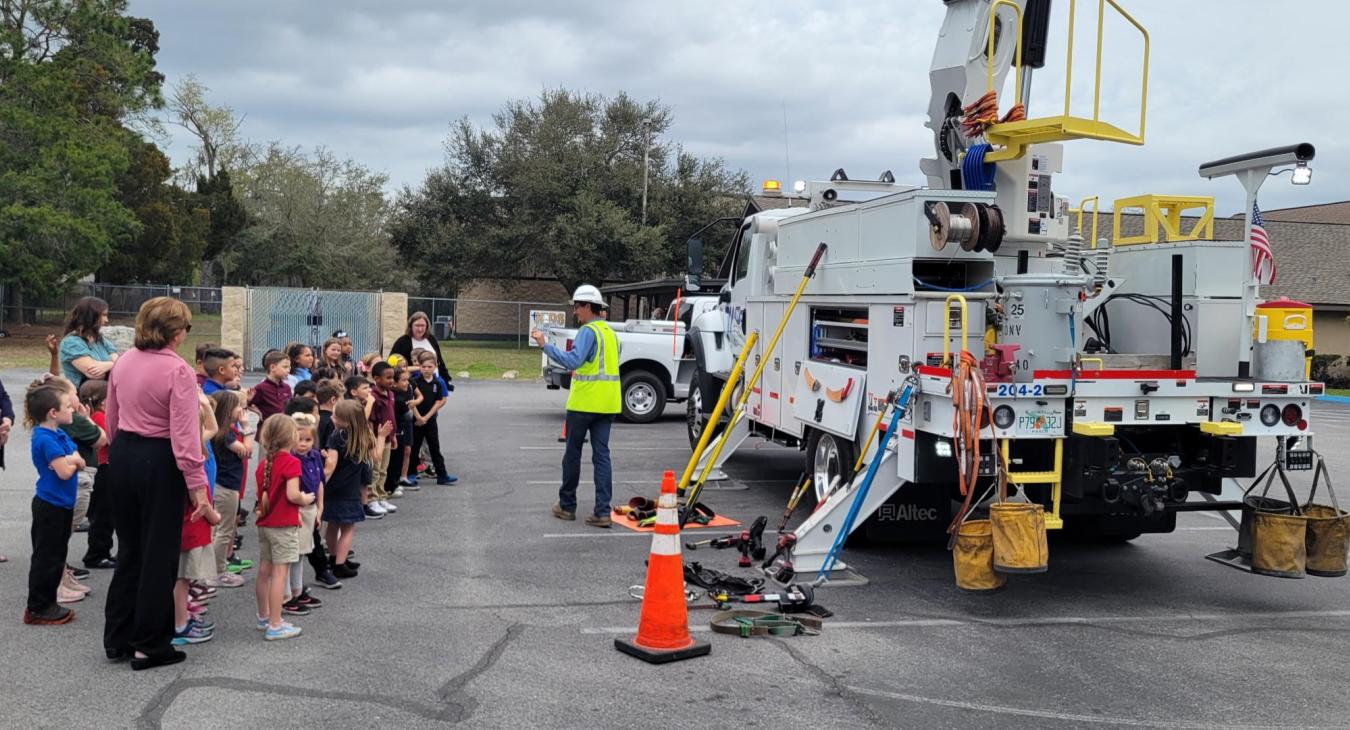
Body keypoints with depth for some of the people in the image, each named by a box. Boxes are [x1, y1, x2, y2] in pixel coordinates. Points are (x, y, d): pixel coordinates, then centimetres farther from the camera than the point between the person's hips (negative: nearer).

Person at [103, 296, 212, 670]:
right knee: (159, 553, 4)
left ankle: (117, 638, 26)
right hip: (159, 461, -7)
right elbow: (184, 435, -21)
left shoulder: (123, 362, 5)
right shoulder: (179, 371, -17)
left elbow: (111, 419, 14)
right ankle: (150, 646, 12)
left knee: (129, 547, 18)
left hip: (121, 455, 7)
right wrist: (197, 485, -17)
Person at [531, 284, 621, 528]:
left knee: (573, 453, 8)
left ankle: (567, 505, 19)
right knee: (601, 455, 4)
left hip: (584, 403, -7)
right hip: (608, 404, 7)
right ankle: (602, 512, -2)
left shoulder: (587, 332, -12)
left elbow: (572, 360, -26)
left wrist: (545, 346, -26)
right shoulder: (610, 332, 15)